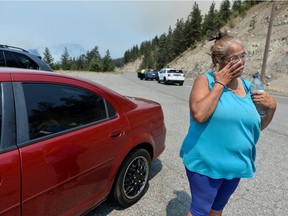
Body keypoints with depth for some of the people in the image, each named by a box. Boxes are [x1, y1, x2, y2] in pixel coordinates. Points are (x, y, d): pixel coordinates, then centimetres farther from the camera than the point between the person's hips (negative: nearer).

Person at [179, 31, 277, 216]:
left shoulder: (248, 86, 3)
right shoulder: (206, 80, -13)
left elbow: (260, 126, 12)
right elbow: (199, 115, -30)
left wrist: (272, 106, -6)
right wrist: (220, 84, -23)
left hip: (236, 165, 6)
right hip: (206, 163, -5)